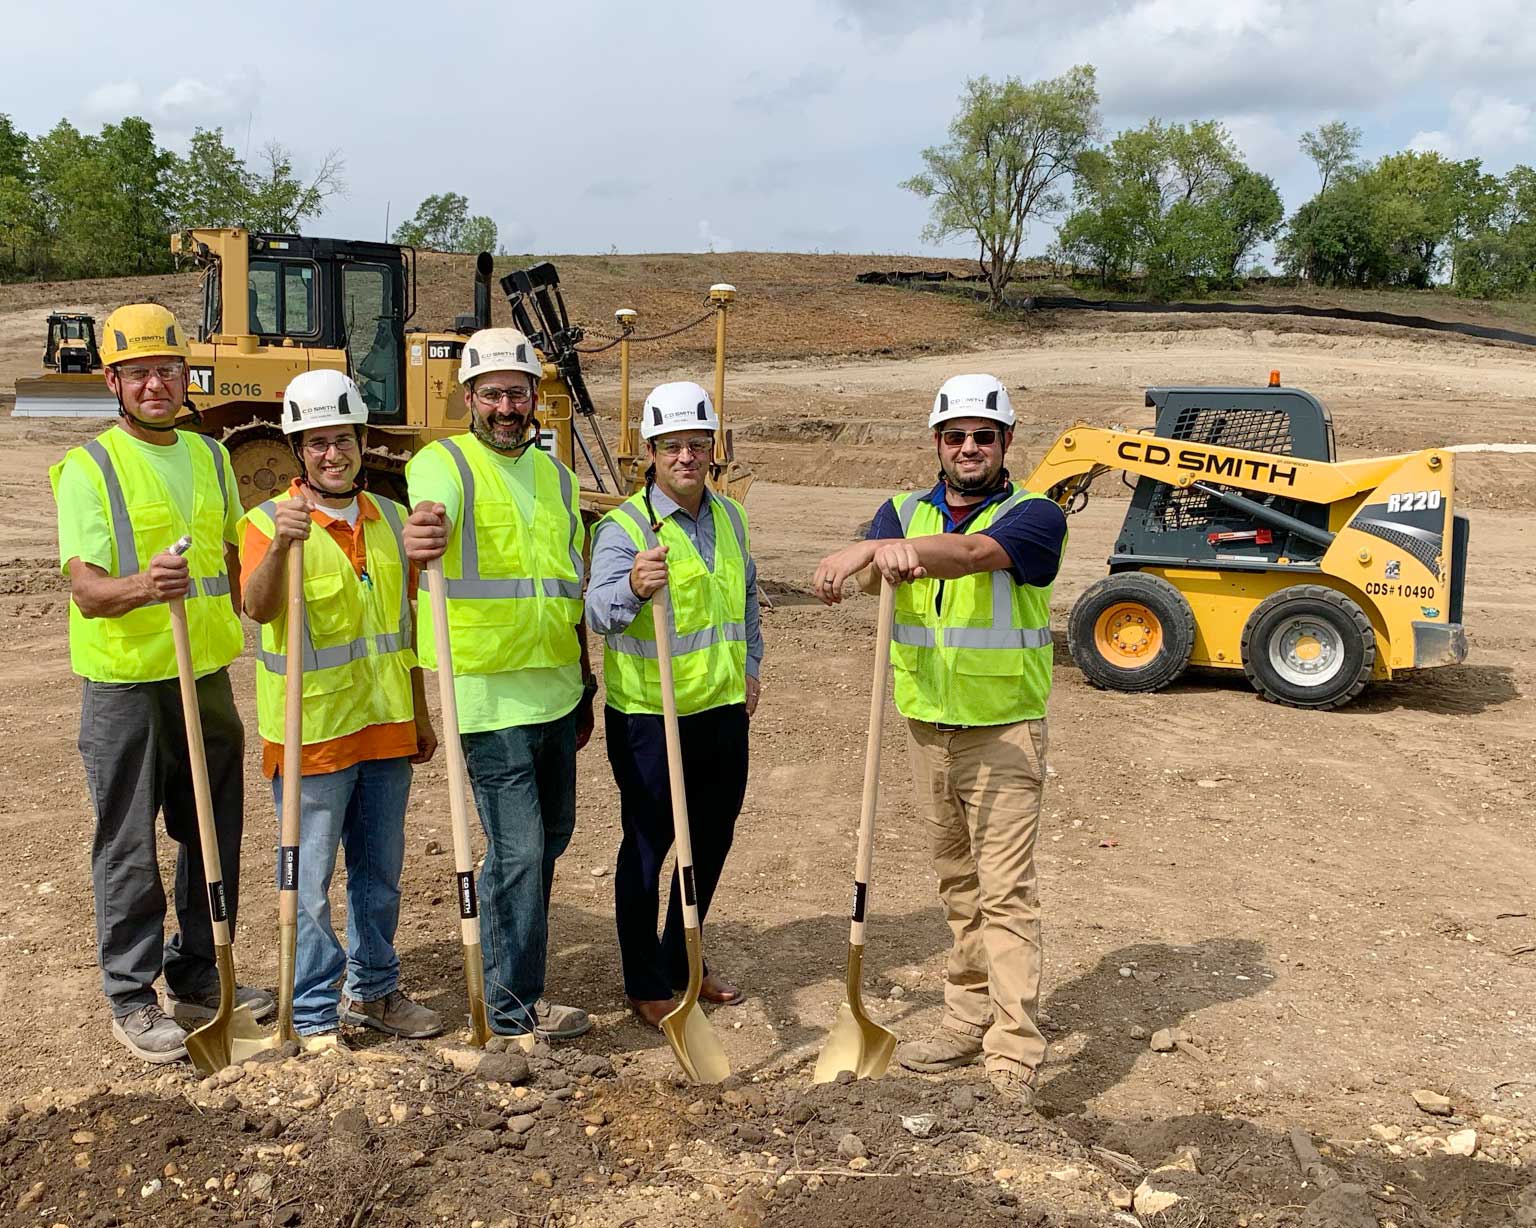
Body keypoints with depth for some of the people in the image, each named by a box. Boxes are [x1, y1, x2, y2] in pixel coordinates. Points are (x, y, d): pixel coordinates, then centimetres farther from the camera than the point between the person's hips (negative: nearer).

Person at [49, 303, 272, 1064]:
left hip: (207, 675, 6)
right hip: (125, 685, -6)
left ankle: (200, 980, 29)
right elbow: (84, 588, -17)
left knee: (213, 836, 14)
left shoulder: (210, 456, 10)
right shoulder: (88, 467, -8)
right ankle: (131, 999, 16)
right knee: (129, 846, 2)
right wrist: (141, 585, -36)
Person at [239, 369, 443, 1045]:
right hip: (311, 731, -5)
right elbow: (259, 607, -28)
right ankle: (314, 1015, 15)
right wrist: (281, 546, -47)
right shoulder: (270, 521, -9)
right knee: (310, 880, 3)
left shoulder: (390, 519, 8)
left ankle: (374, 990, 32)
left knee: (380, 873, 17)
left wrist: (419, 714, 17)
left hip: (386, 729, 5)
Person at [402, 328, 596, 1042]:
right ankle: (514, 1007, 9)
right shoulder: (445, 463, -7)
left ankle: (515, 957, 38)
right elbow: (430, 508, -32)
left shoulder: (555, 476, 13)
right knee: (517, 850, -5)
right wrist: (418, 538, -56)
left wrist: (585, 688, 19)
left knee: (549, 838, 18)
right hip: (490, 694, -7)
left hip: (556, 690, 7)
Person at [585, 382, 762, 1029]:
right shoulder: (624, 526, -14)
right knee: (648, 847, 3)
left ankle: (681, 962, 36)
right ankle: (646, 985, 18)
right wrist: (634, 585, -50)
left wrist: (749, 668, 17)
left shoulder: (730, 518, 7)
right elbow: (599, 611, -30)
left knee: (712, 840, 16)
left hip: (722, 710, 7)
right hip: (647, 715, -6)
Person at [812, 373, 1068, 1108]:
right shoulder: (905, 513, 7)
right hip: (927, 729, 5)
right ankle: (969, 1022, 27)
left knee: (1006, 892, -7)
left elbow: (974, 553, -29)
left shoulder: (1033, 515, -7)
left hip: (1002, 734, -5)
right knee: (958, 883, 15)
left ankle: (1014, 1059, -4)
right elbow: (865, 570, -15)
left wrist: (902, 548, -48)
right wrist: (868, 554, -41)